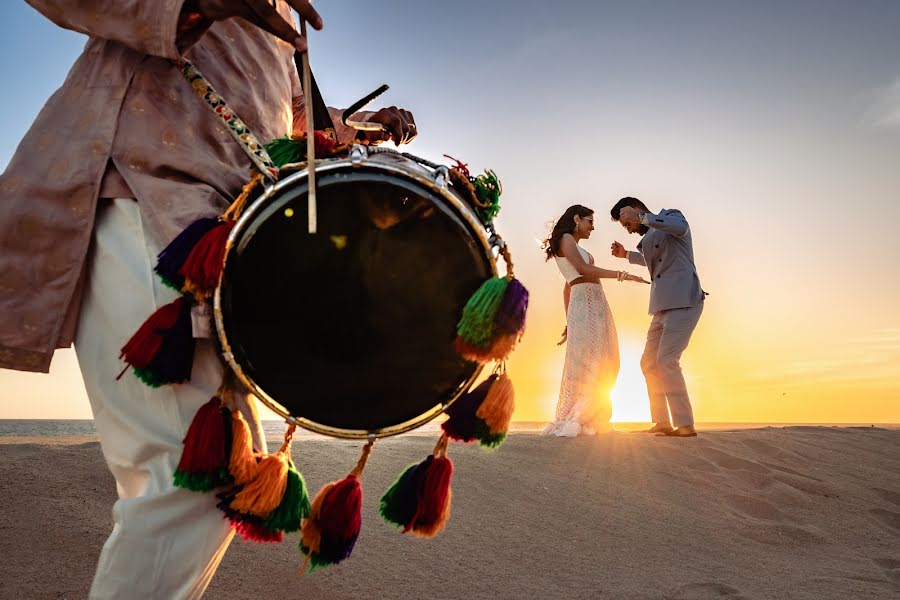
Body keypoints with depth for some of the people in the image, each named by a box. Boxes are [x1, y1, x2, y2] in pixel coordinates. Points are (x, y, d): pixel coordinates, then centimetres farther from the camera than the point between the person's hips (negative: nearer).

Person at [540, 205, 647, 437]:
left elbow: (567, 287, 24)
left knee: (604, 365, 6)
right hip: (586, 302, -9)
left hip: (596, 305, 9)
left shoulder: (574, 246, 28)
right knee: (585, 361, -11)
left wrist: (569, 322, 20)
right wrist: (621, 275, -17)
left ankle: (588, 419, 11)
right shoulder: (566, 239, 1)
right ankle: (569, 422, -7)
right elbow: (583, 269, -15)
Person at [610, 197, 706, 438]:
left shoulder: (671, 216, -1)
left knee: (666, 361, -17)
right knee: (649, 363, 7)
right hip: (663, 307, 9)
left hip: (683, 303, -9)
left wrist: (641, 216, -30)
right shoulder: (649, 236, 20)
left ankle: (685, 424, -12)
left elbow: (680, 227, -27)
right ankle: (662, 423, 12)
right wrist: (626, 255, 32)